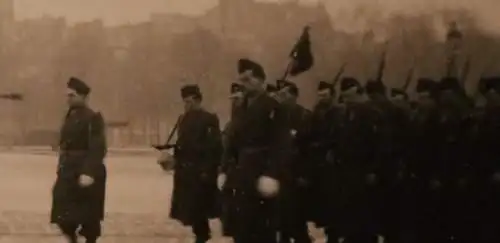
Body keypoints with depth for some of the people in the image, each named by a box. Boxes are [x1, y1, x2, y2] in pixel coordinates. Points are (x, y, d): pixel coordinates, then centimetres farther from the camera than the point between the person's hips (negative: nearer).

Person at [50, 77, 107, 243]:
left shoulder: (93, 118, -13)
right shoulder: (70, 117, 12)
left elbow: (97, 149, -20)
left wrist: (89, 172, -28)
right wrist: (61, 170, 15)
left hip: (86, 172, -7)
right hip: (68, 172, 7)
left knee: (89, 217, 2)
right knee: (63, 217, 3)